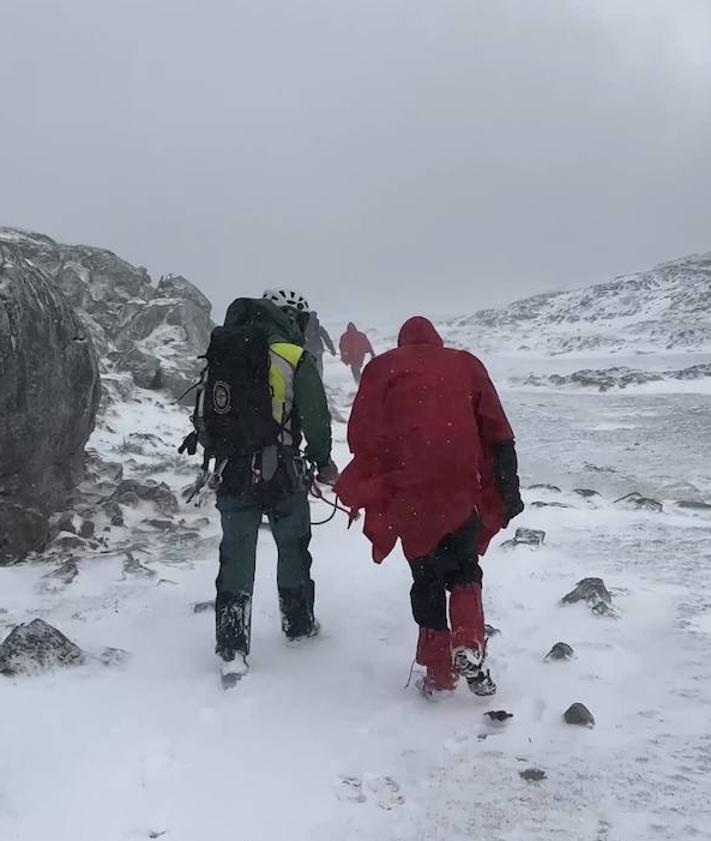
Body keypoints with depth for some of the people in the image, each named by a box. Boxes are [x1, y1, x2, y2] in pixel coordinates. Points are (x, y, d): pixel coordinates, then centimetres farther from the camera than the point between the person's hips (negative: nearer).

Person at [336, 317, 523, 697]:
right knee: (464, 569, 19)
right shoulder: (467, 364, 15)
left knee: (427, 578, 13)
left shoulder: (382, 368, 10)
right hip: (464, 490, 1)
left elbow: (361, 436, 4)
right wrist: (509, 489, 8)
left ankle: (438, 670, 15)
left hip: (411, 493, -1)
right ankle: (469, 649, 1)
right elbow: (498, 434, 8)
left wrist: (365, 491, 15)